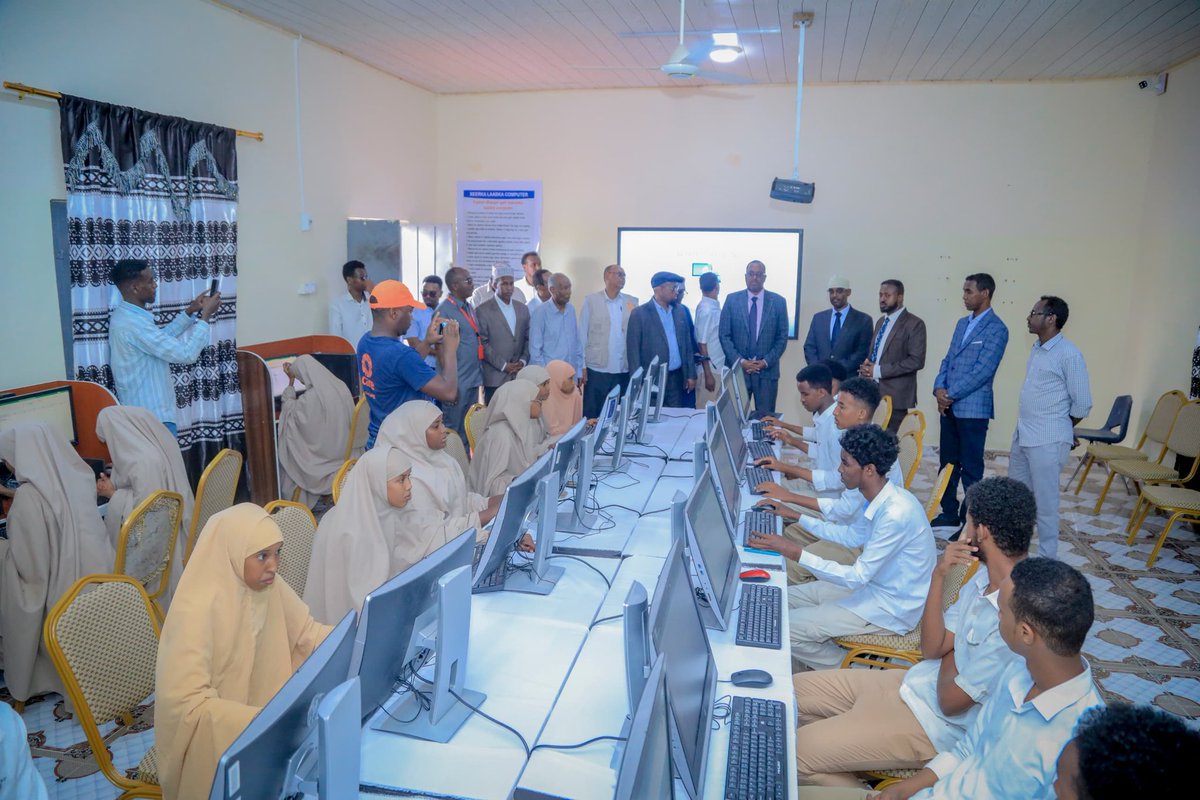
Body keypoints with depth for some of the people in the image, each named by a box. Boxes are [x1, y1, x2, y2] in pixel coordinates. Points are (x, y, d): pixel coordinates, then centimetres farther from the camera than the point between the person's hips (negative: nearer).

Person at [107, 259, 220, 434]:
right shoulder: (133, 324, -24)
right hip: (153, 417, -10)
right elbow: (187, 353, -26)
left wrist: (190, 312, 13)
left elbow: (162, 338, 22)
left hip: (139, 411, 10)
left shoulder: (124, 315, 7)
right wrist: (205, 315, -16)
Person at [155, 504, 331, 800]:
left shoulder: (267, 585, -10)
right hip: (212, 738, -6)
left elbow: (306, 632, 0)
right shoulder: (196, 608, -28)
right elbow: (189, 704, -30)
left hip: (257, 706, 6)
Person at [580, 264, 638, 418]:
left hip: (624, 369, 3)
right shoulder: (591, 300, 1)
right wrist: (582, 365, -3)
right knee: (592, 415, 1)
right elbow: (583, 334, 1)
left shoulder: (632, 301, 9)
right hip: (597, 368, -2)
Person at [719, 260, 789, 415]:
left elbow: (782, 337, 3)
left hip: (767, 370, 0)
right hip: (737, 368, 0)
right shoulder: (732, 300, 3)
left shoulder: (778, 302, 3)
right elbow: (724, 335, 1)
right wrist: (740, 361, -9)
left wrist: (766, 362, -8)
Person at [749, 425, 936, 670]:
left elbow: (857, 577, -27)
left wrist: (795, 553, -29)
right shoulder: (884, 498, -2)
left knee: (781, 630, -14)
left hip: (890, 609, -9)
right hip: (874, 584, 9)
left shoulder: (896, 513, -30)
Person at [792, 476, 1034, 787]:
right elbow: (932, 648, -2)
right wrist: (939, 575, -12)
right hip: (916, 681, 9)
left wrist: (949, 649, -2)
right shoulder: (985, 577, -2)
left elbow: (951, 701, -22)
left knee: (797, 751, -13)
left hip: (936, 725, -9)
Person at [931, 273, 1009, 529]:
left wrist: (951, 394, -14)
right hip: (949, 406, 7)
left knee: (971, 468, 1)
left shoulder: (996, 329, -9)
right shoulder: (962, 323, 15)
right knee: (947, 463, 13)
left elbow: (981, 371, -16)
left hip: (973, 408, -7)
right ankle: (949, 513, 25)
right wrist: (939, 389, -2)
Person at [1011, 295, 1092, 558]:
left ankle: (1047, 560, 13)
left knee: (1045, 502, 1)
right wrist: (1026, 427, 12)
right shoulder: (1036, 349, 11)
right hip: (1022, 436, 8)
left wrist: (1059, 428, 2)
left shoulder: (1068, 354, -14)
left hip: (1047, 442, -8)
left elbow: (1083, 404, -11)